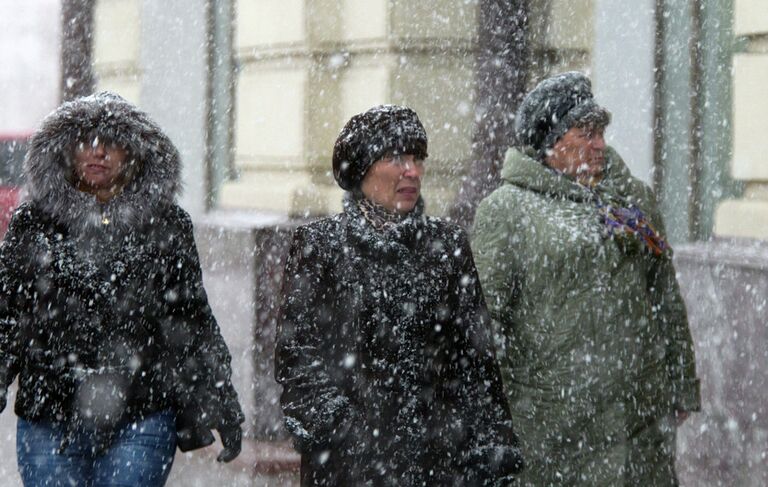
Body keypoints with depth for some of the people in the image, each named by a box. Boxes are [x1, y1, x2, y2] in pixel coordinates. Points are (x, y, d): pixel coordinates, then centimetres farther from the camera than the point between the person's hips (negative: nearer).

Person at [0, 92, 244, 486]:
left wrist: (219, 404, 6)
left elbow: (192, 321, 9)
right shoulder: (32, 224, 7)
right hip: (47, 421, 1)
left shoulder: (165, 226, 6)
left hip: (140, 423, -1)